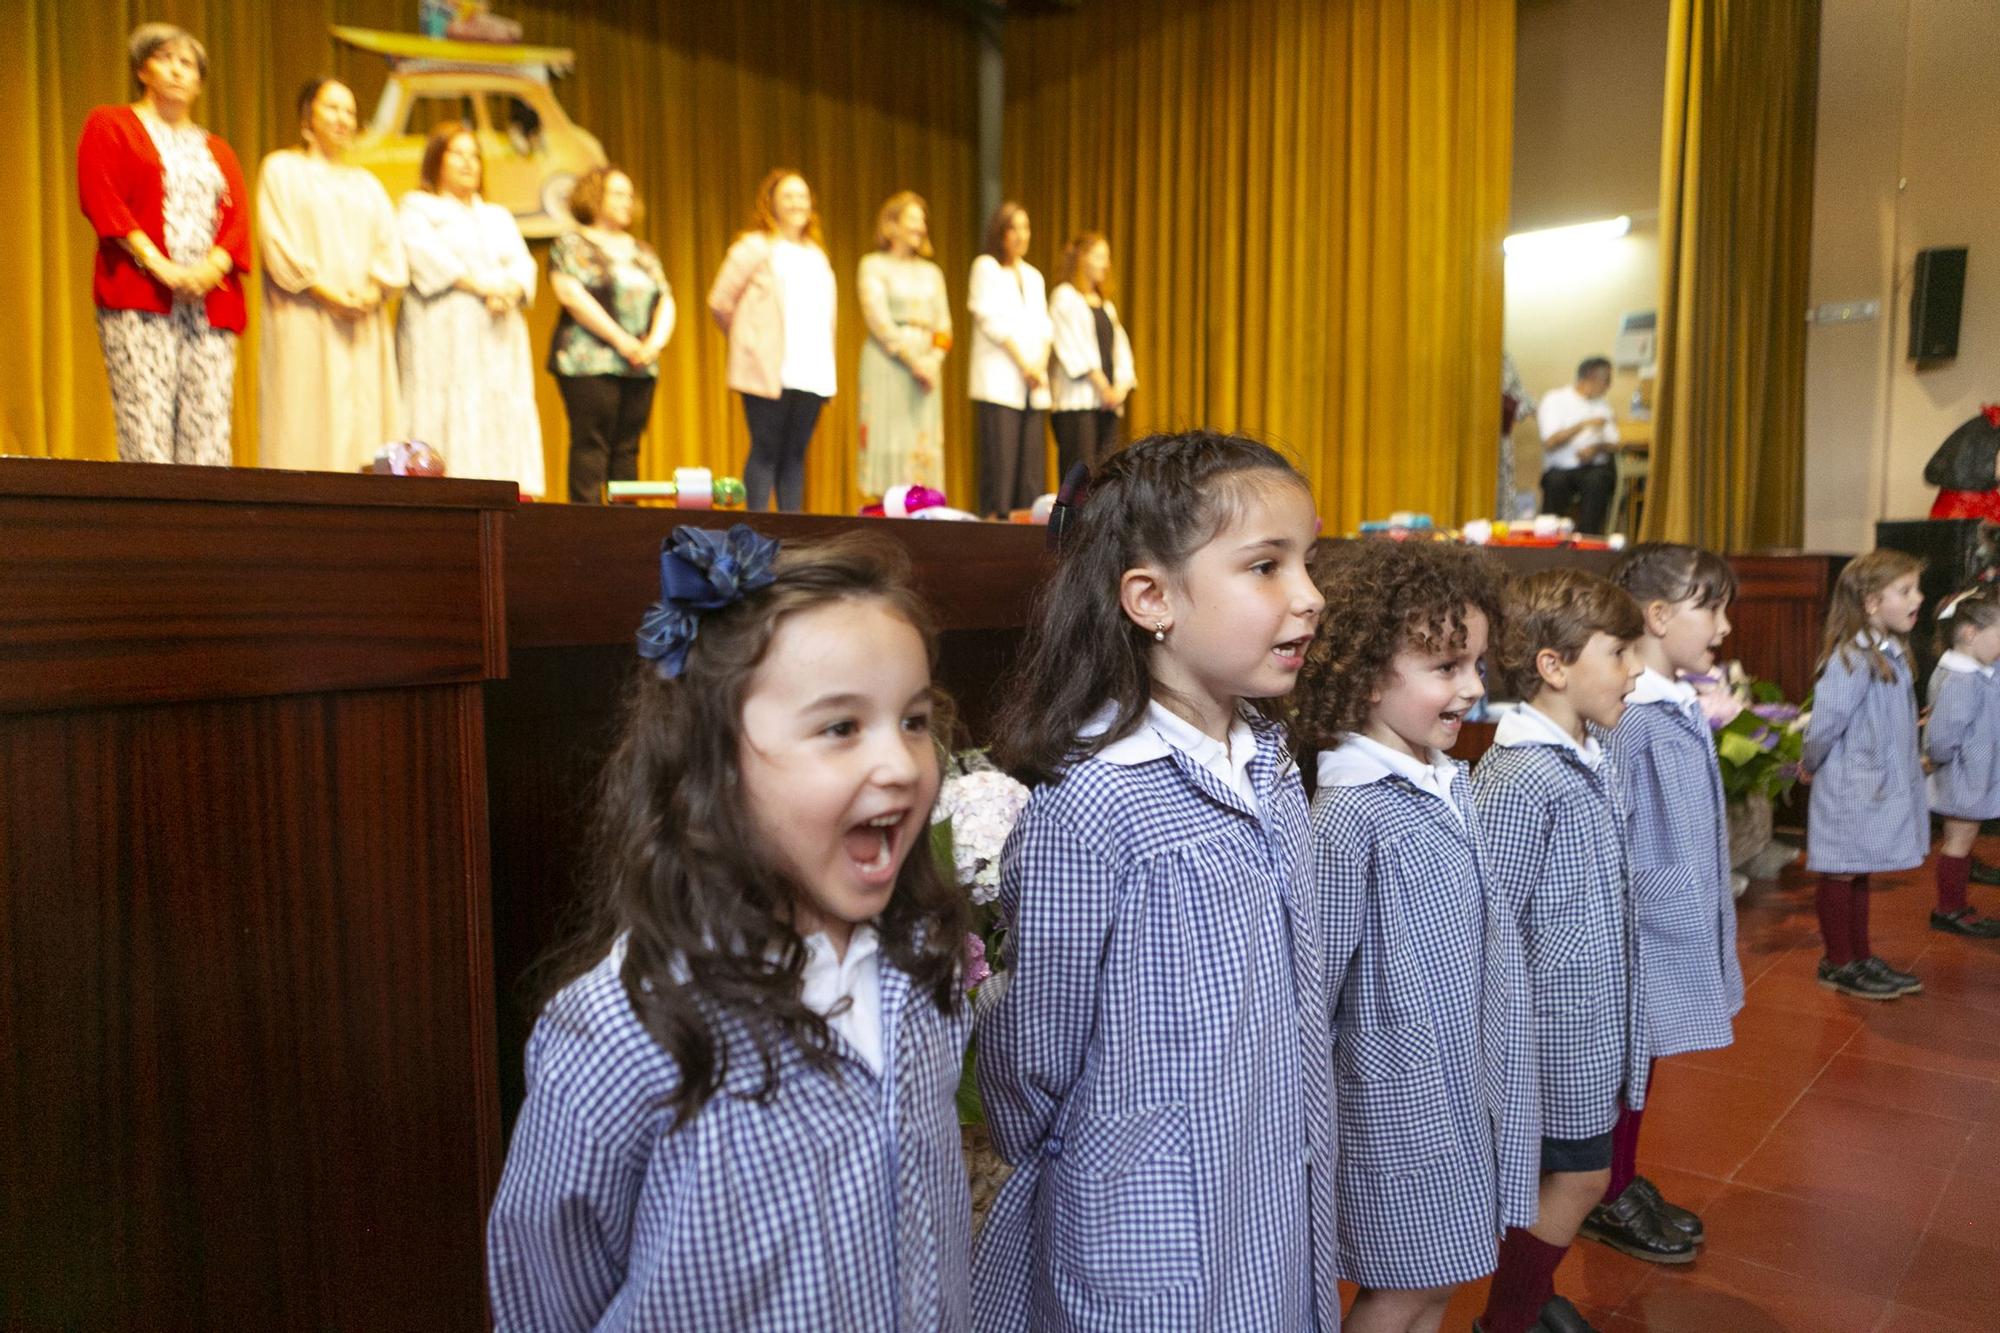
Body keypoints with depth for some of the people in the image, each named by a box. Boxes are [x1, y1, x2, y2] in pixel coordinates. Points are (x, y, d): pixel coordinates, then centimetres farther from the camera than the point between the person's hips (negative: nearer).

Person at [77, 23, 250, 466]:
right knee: (145, 429, -14)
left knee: (210, 435, -7)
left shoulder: (217, 150, 25)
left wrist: (211, 267, -9)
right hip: (138, 298, -3)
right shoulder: (109, 125, 14)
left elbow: (238, 218, 11)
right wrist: (159, 265, -14)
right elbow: (100, 199, 0)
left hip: (212, 304, 3)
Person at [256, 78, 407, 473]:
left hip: (363, 324, 4)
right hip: (304, 322, -4)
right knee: (307, 424, -11)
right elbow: (277, 241, -3)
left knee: (364, 423, -4)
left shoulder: (367, 184, 23)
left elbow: (390, 249, 11)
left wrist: (371, 292, -9)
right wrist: (328, 293, -15)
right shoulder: (282, 169, 10)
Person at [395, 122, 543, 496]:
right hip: (443, 334, -4)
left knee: (504, 418, -6)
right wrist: (478, 286, -16)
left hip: (498, 336, 5)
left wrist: (512, 290, -11)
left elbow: (522, 262, 11)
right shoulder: (417, 207, 12)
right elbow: (425, 255, -6)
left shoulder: (499, 217, 26)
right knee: (449, 419, -14)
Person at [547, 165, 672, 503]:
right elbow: (571, 295, -11)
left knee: (627, 449, 3)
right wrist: (621, 339, -16)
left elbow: (665, 301, 14)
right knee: (590, 446, -8)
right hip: (590, 361, -6)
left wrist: (656, 341, -6)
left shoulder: (643, 252, 21)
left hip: (640, 366, 6)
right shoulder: (572, 244, 2)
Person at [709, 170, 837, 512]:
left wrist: (821, 357, 15)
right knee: (766, 452, -5)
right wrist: (749, 340, 8)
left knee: (796, 454, 5)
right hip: (769, 372, -5)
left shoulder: (817, 254, 20)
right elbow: (720, 301, 0)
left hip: (812, 373, 5)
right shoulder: (755, 247, 1)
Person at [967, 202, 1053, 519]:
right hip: (999, 380, -6)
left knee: (1032, 460, 0)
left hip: (1032, 384, 6)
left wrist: (1041, 366, -1)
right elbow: (991, 320, -6)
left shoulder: (1033, 275, 22)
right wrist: (1023, 363, -10)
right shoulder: (986, 266, 4)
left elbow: (1044, 327, 16)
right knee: (1000, 457, -12)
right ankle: (994, 517, -10)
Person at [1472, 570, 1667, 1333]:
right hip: (1557, 1022, -8)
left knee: (1576, 1170, 18)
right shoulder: (1520, 779, -24)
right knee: (1577, 1175, 3)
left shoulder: (1594, 755, 5)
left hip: (1598, 1015, 8)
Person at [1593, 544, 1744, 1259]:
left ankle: (1627, 1181, 35)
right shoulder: (1628, 716, -22)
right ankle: (1609, 1200, 23)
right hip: (1642, 928, -9)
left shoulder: (1683, 709, 8)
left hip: (1680, 926, 9)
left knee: (1644, 1056, 20)